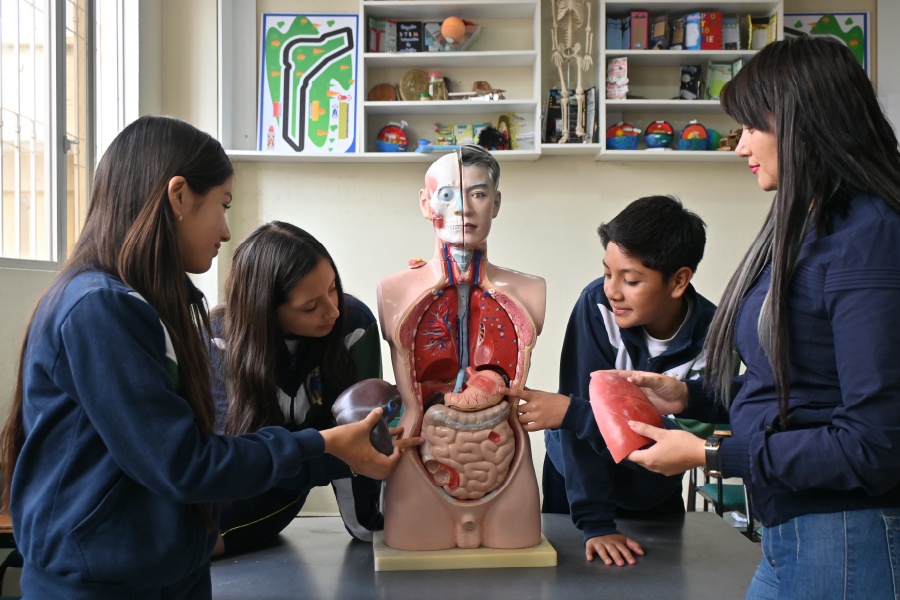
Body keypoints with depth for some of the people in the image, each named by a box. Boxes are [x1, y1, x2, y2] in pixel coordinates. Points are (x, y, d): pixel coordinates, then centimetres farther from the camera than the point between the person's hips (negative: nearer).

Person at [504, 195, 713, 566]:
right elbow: (585, 405, -27)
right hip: (577, 481, -1)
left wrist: (571, 413, -39)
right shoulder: (598, 304, -25)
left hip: (654, 493, 1)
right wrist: (595, 522, -30)